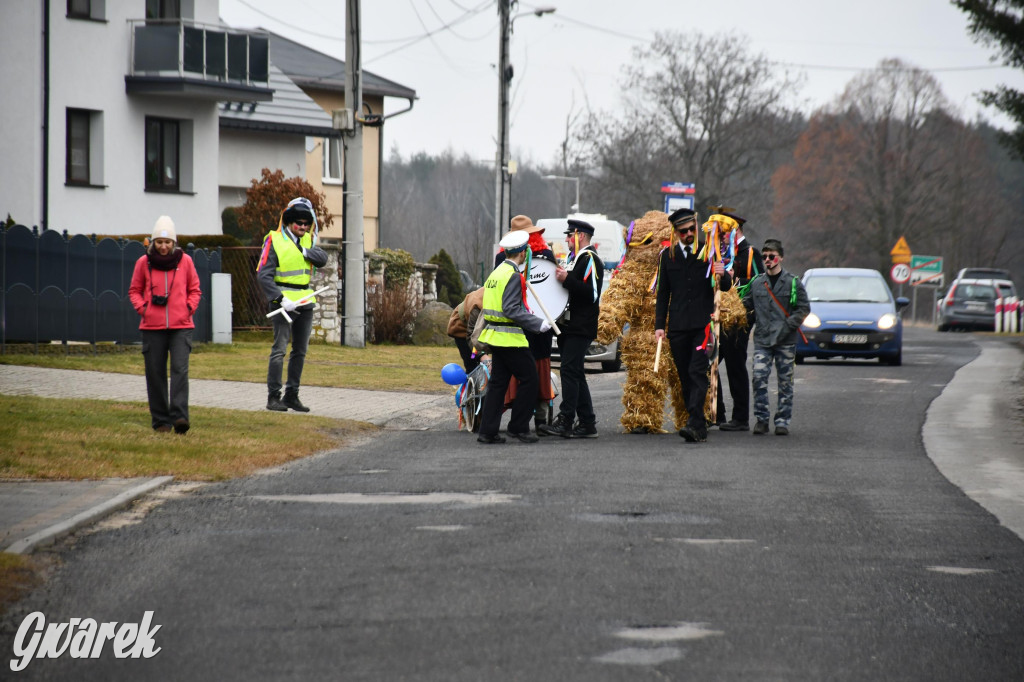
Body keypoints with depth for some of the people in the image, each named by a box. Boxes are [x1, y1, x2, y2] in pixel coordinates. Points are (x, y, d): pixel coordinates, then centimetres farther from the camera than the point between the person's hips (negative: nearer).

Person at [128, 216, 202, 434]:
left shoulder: (185, 261, 4)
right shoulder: (144, 263, 3)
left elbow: (194, 290, 15)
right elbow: (134, 291, 14)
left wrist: (189, 308, -1)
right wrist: (142, 308, -2)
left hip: (181, 326, -1)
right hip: (152, 326, 1)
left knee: (180, 369, -13)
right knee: (155, 373, 3)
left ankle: (179, 416, -19)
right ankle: (160, 420, 11)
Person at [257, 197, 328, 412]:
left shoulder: (308, 240, 10)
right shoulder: (274, 241, -9)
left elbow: (322, 259, -6)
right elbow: (264, 275, -15)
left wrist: (305, 251, -21)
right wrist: (281, 299, -22)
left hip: (305, 302, 7)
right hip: (284, 302, -7)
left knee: (300, 351, 11)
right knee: (279, 349, -9)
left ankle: (292, 395, 19)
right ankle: (273, 396, -7)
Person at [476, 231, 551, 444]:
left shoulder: (496, 273, 14)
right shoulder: (513, 276, -16)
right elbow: (511, 309, -22)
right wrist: (537, 324, -19)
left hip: (495, 336, 9)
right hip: (510, 338, -9)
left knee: (497, 382, 10)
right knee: (529, 379, 0)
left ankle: (488, 431, 8)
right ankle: (519, 427, 3)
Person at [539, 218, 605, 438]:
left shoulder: (590, 260, -10)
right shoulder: (574, 259, 20)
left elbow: (592, 294, -20)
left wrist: (567, 279, -24)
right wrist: (559, 278, 13)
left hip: (581, 328, -10)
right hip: (569, 327, 10)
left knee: (569, 371, -15)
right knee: (575, 374, 10)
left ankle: (565, 422, -18)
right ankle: (587, 423, 13)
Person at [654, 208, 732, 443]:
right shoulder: (668, 255, 11)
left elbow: (725, 287, 5)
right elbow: (663, 293, 14)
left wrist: (722, 275, -18)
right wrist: (659, 325, 6)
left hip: (703, 324, -3)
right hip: (678, 326, 3)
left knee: (698, 373, -14)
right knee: (686, 377, 4)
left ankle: (694, 424, -23)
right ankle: (700, 427, 10)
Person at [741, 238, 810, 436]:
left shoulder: (793, 282, 1)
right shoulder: (756, 283, 9)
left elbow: (804, 308, 0)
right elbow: (746, 306, 19)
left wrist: (788, 325, -11)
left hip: (786, 341, -2)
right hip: (762, 339, 2)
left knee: (785, 381, 2)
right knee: (759, 377, -11)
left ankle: (782, 421, 10)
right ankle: (761, 419, -2)